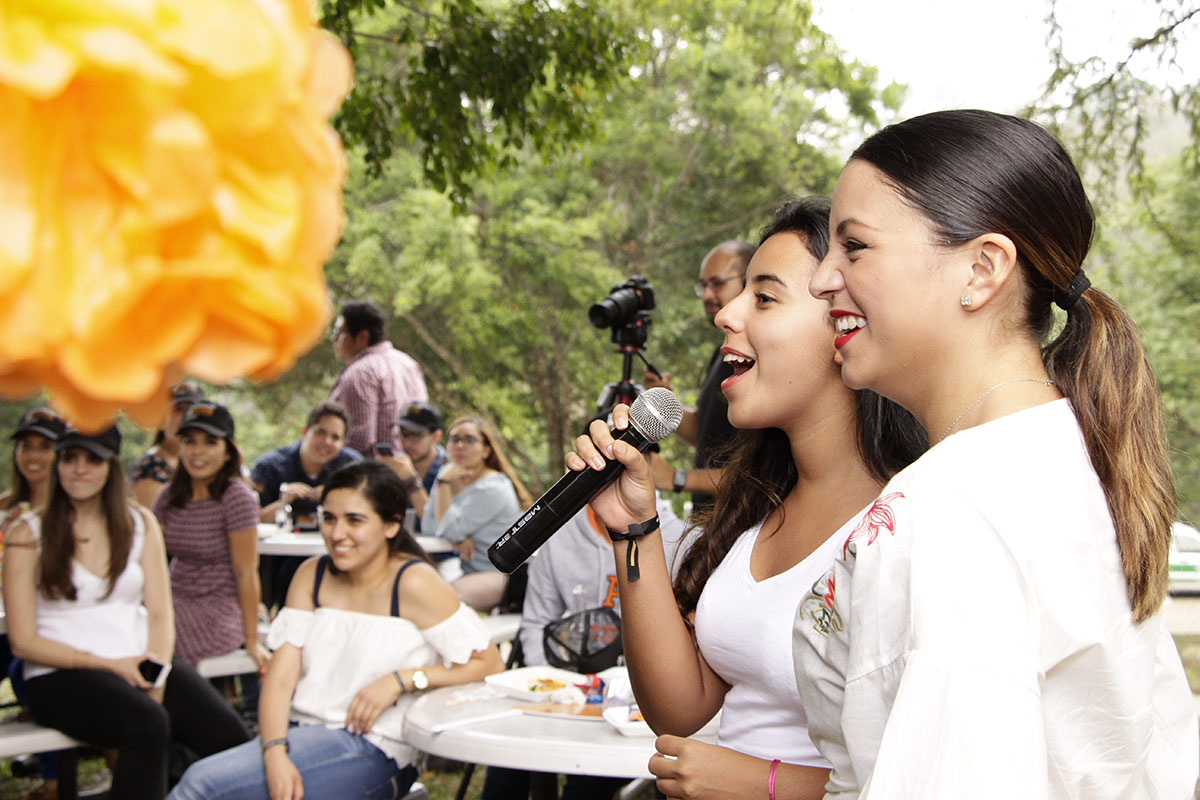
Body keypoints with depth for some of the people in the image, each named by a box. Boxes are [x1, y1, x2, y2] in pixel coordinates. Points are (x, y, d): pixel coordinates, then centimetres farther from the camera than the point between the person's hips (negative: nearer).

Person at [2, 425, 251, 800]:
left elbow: (160, 615, 6)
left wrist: (155, 682, -12)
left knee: (230, 736, -23)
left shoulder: (140, 523, 13)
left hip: (140, 663, 4)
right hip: (61, 676, -3)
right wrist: (109, 665, -12)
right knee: (147, 725, -35)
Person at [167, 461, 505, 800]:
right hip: (302, 731, 5)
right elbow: (280, 677, 3)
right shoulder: (311, 575, 11)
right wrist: (275, 753, -14)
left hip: (373, 750, -5)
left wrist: (401, 680, -15)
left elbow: (490, 664, -7)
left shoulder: (413, 584, -6)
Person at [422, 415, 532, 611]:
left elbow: (447, 528, -18)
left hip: (505, 575, -7)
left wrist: (444, 482, -13)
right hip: (471, 572, 7)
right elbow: (428, 525, 3)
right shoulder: (450, 474, 10)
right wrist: (459, 538, -15)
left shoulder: (493, 488, -14)